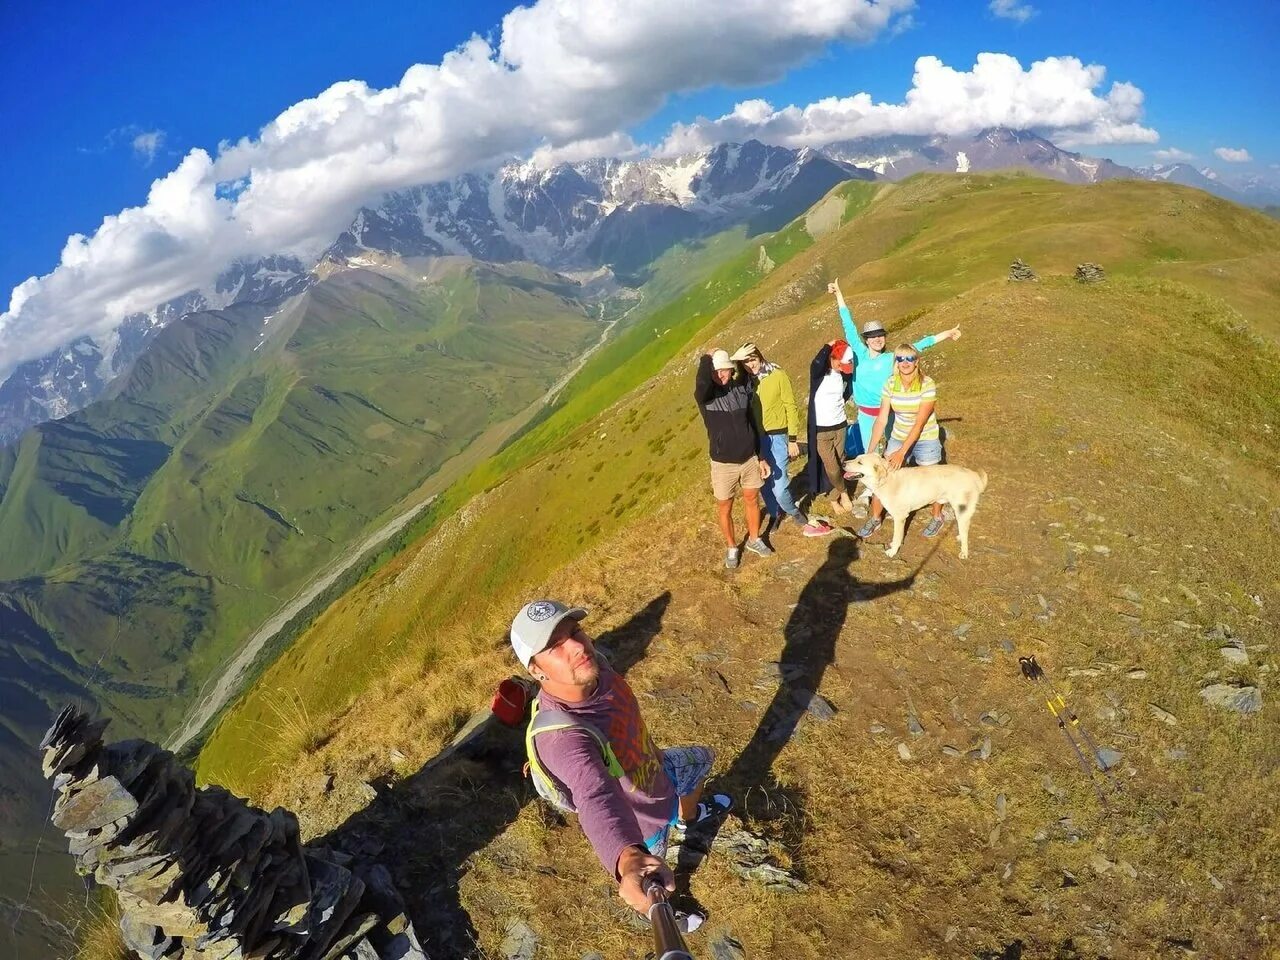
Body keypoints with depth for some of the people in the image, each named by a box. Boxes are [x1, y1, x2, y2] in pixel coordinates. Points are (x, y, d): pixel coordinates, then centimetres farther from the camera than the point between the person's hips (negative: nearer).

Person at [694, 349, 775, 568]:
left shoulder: (743, 390, -2)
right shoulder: (705, 396, -14)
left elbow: (752, 424, 6)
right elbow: (701, 383, -41)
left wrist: (761, 457, 8)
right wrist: (707, 358, -24)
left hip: (749, 459, 3)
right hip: (723, 464, -3)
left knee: (752, 500, 19)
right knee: (725, 508, 12)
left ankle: (754, 539, 42)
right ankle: (731, 547, 34)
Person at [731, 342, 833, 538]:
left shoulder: (778, 375, -9)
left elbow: (791, 407, -5)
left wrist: (792, 439, -7)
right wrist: (734, 358, -21)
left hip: (777, 437, -4)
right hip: (755, 438, 4)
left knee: (779, 488, -8)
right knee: (764, 483, 14)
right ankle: (774, 514, 38)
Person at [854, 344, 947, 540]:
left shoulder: (927, 384, -23)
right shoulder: (890, 384, -12)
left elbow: (920, 423, -25)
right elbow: (881, 420, -12)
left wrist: (902, 451, -30)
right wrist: (870, 450, -17)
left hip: (926, 440, -3)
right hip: (898, 437, 4)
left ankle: (937, 517, 37)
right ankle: (875, 518, 24)